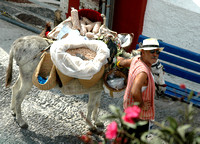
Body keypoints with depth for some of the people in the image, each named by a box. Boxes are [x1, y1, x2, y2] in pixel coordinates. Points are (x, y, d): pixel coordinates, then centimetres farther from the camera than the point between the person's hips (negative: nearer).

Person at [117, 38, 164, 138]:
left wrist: (117, 58, 39)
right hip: (140, 115, -9)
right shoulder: (143, 71, -34)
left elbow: (123, 62, 16)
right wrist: (142, 105, -29)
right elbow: (134, 92, -47)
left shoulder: (136, 59, -5)